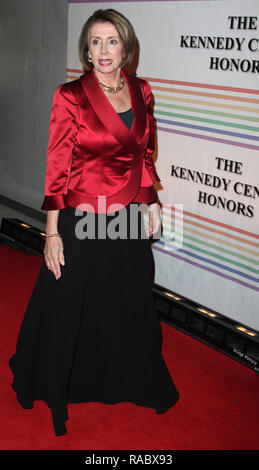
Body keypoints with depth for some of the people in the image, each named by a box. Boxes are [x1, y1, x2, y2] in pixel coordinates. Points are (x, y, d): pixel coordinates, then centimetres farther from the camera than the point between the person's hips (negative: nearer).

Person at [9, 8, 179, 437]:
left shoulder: (141, 91, 3)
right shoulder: (70, 96, -11)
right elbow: (57, 166, -11)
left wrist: (153, 205, 11)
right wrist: (52, 232, -13)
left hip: (129, 221, 4)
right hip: (81, 222, -4)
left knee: (131, 308, 20)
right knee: (67, 308, 11)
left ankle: (134, 384, 44)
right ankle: (49, 387, 38)